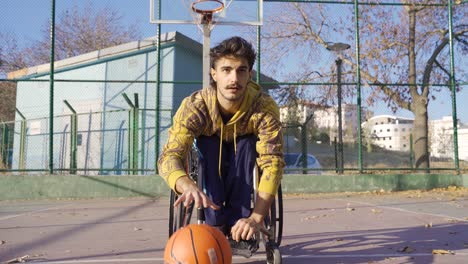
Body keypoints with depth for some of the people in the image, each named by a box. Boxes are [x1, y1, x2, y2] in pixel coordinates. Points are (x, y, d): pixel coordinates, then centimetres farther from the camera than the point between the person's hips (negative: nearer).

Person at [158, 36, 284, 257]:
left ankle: (236, 230, -24)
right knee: (208, 144, -34)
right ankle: (216, 225, -23)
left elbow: (272, 162, -41)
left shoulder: (264, 107, -35)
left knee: (246, 144, -34)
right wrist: (189, 186, -66)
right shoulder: (195, 106, -34)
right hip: (211, 155, 0)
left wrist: (256, 217, -54)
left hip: (244, 150, 0)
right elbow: (169, 155, -43)